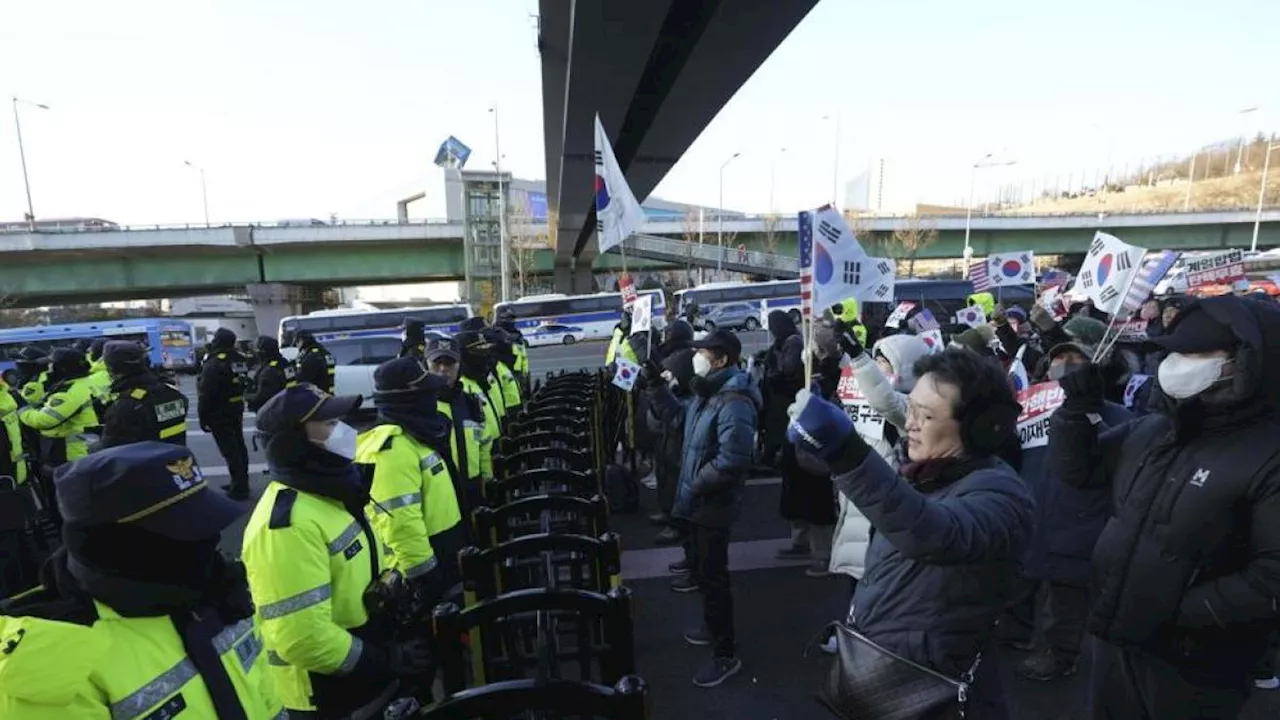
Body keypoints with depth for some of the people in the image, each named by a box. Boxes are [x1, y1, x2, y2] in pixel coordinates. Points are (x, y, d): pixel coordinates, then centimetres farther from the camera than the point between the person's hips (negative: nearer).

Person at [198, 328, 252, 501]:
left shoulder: (214, 364, -19)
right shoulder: (240, 361, 8)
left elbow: (205, 394, -19)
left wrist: (203, 418, -12)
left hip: (220, 414, -9)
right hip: (237, 411, 9)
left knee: (230, 451, -5)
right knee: (239, 447, 14)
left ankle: (239, 488, -2)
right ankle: (241, 483, 24)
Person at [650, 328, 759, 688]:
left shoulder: (734, 402, -25)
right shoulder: (708, 393, 7)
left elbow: (732, 461, -31)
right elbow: (679, 413, 26)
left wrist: (693, 485, -22)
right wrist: (658, 389, 14)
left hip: (714, 505, -10)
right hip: (700, 501, 10)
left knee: (713, 577, 2)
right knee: (703, 570, 24)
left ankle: (726, 655, 18)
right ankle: (713, 628, 44)